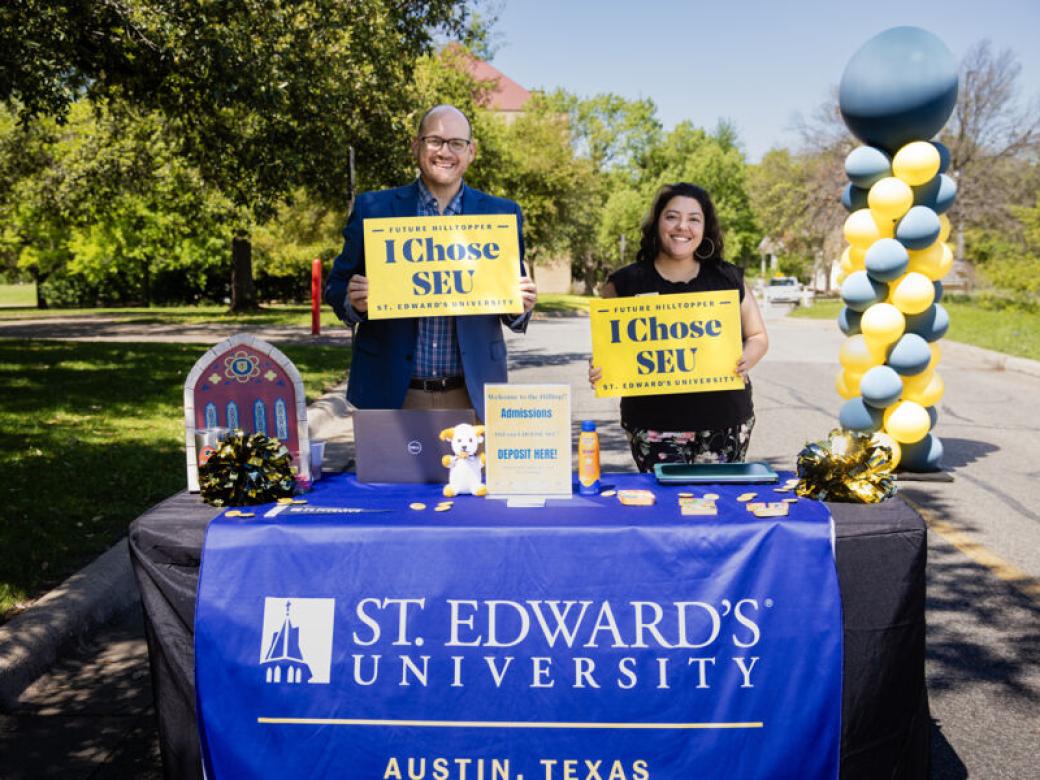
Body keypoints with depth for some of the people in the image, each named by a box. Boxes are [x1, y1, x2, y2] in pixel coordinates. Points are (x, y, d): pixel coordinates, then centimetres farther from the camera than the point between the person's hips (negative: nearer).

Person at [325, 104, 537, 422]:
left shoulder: (501, 215, 6)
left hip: (471, 396, 1)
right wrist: (353, 301, -14)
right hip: (393, 395, 0)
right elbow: (336, 288, 8)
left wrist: (520, 306, -11)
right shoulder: (373, 209, 4)